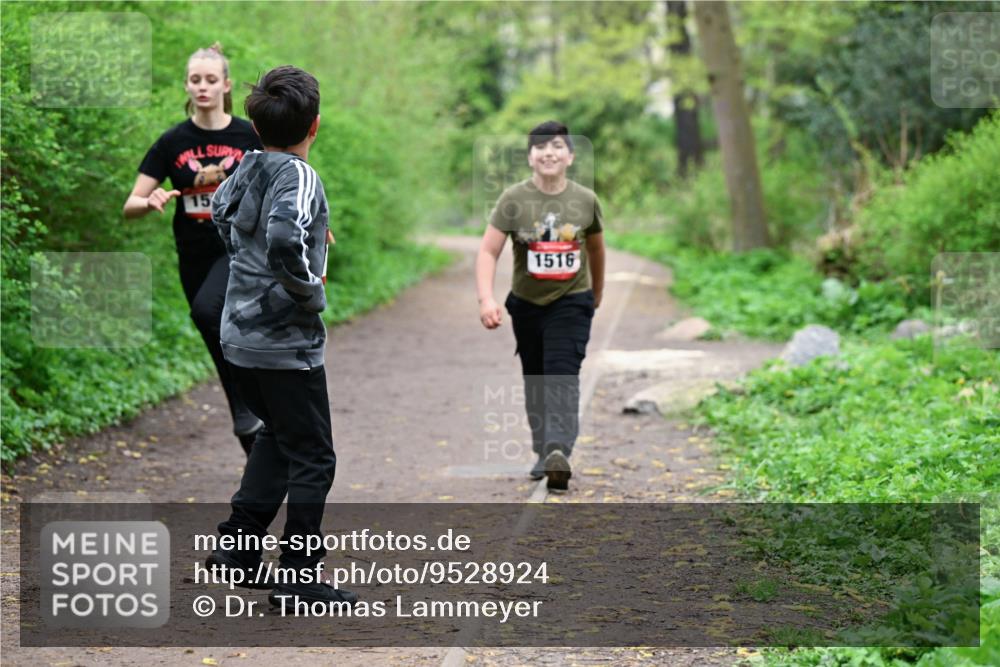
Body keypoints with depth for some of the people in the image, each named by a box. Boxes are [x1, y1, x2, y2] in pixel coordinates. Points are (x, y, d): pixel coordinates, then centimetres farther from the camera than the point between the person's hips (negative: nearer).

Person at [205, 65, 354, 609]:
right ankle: (298, 579, 5)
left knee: (278, 436, 25)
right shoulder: (298, 176, -19)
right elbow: (285, 243, -37)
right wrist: (312, 292, -21)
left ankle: (238, 547, 24)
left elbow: (220, 207, 27)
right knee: (312, 459, 2)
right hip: (286, 344, -8)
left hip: (240, 335, 8)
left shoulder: (247, 168, 5)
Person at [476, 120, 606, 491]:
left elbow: (596, 249, 13)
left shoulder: (586, 201, -4)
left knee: (562, 375, -19)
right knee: (535, 381, 12)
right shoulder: (514, 200, -9)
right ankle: (543, 452, 27)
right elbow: (488, 251, -15)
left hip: (571, 302, -2)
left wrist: (596, 294, 25)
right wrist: (486, 300, -29)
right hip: (526, 303, 2)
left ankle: (559, 451, -32)